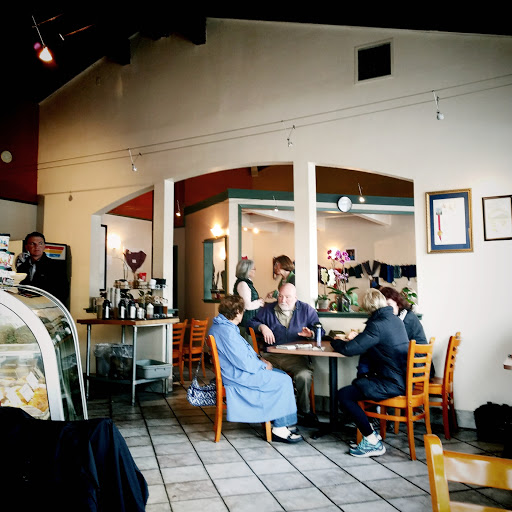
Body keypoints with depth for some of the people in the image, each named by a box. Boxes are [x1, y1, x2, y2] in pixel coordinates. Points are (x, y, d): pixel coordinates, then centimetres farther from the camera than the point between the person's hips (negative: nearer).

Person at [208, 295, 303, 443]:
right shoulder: (227, 331, -25)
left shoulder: (219, 326, 11)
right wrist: (263, 366, -9)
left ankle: (283, 423, 13)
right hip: (239, 377, -11)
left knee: (282, 375, 12)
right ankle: (280, 429, -4)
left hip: (237, 371, 11)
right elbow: (243, 362, -25)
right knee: (284, 381, -11)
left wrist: (258, 359, 9)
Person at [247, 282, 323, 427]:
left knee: (304, 376, -33)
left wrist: (311, 333, -12)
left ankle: (305, 412, -9)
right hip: (271, 355, 2)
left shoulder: (306, 310, 15)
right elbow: (251, 323, 22)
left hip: (296, 356, -1)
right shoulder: (268, 310, 19)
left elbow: (320, 330, 10)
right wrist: (262, 326, 1)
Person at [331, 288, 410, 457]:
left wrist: (335, 342, 0)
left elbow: (348, 349, -19)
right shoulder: (396, 320, 8)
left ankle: (372, 441, -4)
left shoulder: (377, 326, -20)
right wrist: (358, 337, 22)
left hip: (392, 384, -10)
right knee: (358, 381, 27)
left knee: (344, 394, -8)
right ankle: (370, 428, 27)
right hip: (404, 379, 10)